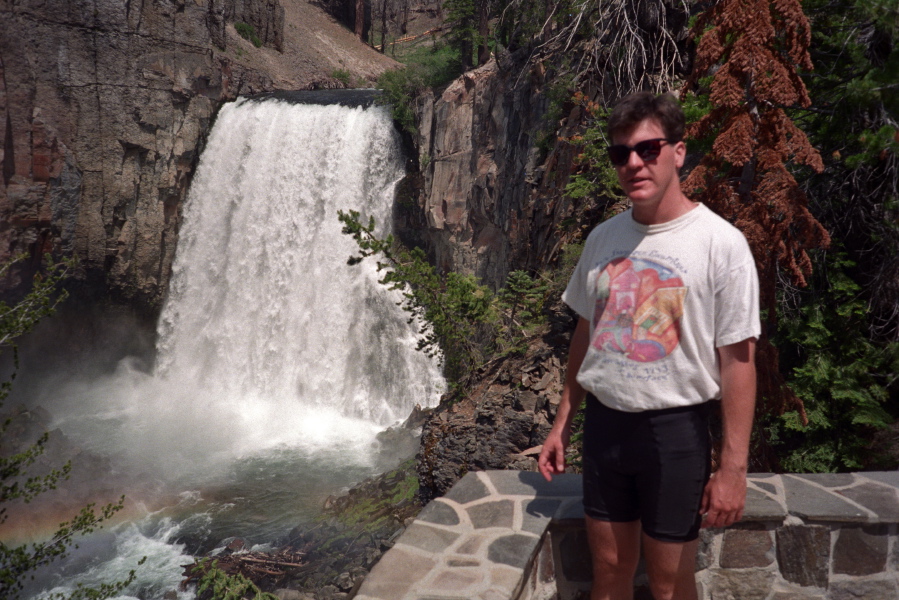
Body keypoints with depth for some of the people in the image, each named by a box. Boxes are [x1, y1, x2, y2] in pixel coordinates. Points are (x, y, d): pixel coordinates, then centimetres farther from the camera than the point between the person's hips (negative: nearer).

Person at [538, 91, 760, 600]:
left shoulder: (721, 243, -13)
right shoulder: (603, 238, 3)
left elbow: (738, 360, -12)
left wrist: (733, 467, -14)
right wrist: (562, 423, 12)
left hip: (675, 429, -4)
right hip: (604, 423, 4)